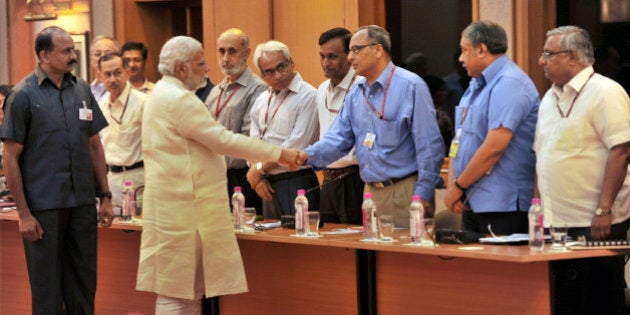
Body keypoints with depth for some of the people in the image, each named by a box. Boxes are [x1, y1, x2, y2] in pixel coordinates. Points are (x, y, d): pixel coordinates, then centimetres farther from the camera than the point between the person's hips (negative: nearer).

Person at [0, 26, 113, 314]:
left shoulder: (82, 90, 7)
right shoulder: (23, 95, -7)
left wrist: (106, 197, 9)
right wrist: (24, 214, -11)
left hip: (83, 204, 5)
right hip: (44, 207, -4)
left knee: (83, 286, 10)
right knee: (47, 289, 3)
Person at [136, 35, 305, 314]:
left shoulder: (164, 94, 17)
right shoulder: (178, 99, -17)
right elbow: (223, 140, -20)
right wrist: (279, 154, -17)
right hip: (181, 210, -11)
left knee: (187, 290, 12)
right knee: (175, 291, -7)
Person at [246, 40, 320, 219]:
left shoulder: (307, 96, -9)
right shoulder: (262, 100, 15)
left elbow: (296, 145, -14)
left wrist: (260, 169, -5)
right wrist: (257, 177, -2)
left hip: (297, 183, -7)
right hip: (269, 186, 7)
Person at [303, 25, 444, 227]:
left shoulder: (410, 86, -9)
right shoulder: (356, 93, 14)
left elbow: (429, 146, -12)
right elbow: (339, 138, 11)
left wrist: (423, 194, -16)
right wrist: (308, 156, -9)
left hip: (404, 193, -7)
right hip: (371, 192, 7)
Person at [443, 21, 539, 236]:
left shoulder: (509, 84, -13)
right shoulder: (477, 86, 18)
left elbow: (494, 146, -21)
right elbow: (460, 139, 17)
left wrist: (458, 186, -13)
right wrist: (452, 185, 2)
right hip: (472, 204, 9)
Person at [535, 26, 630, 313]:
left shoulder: (605, 93, -9)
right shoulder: (550, 98, 16)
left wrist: (604, 209, -21)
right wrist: (540, 208, 16)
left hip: (595, 224, -8)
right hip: (555, 222, 8)